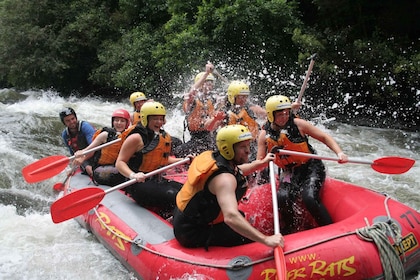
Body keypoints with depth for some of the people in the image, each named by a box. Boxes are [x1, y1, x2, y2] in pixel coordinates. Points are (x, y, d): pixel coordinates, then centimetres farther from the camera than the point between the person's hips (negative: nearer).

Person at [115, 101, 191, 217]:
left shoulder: (165, 137, 13)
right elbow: (120, 162, -12)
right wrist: (133, 175, -31)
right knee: (173, 197, -26)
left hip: (158, 180, 8)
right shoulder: (136, 138, -10)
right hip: (140, 183, -8)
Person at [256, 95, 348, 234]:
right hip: (290, 173, 3)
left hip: (312, 167, -2)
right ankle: (289, 231, 7)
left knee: (309, 198, -28)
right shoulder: (264, 134, -1)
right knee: (283, 198, -24)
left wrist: (339, 153, -18)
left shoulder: (297, 124, -9)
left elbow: (324, 137, -4)